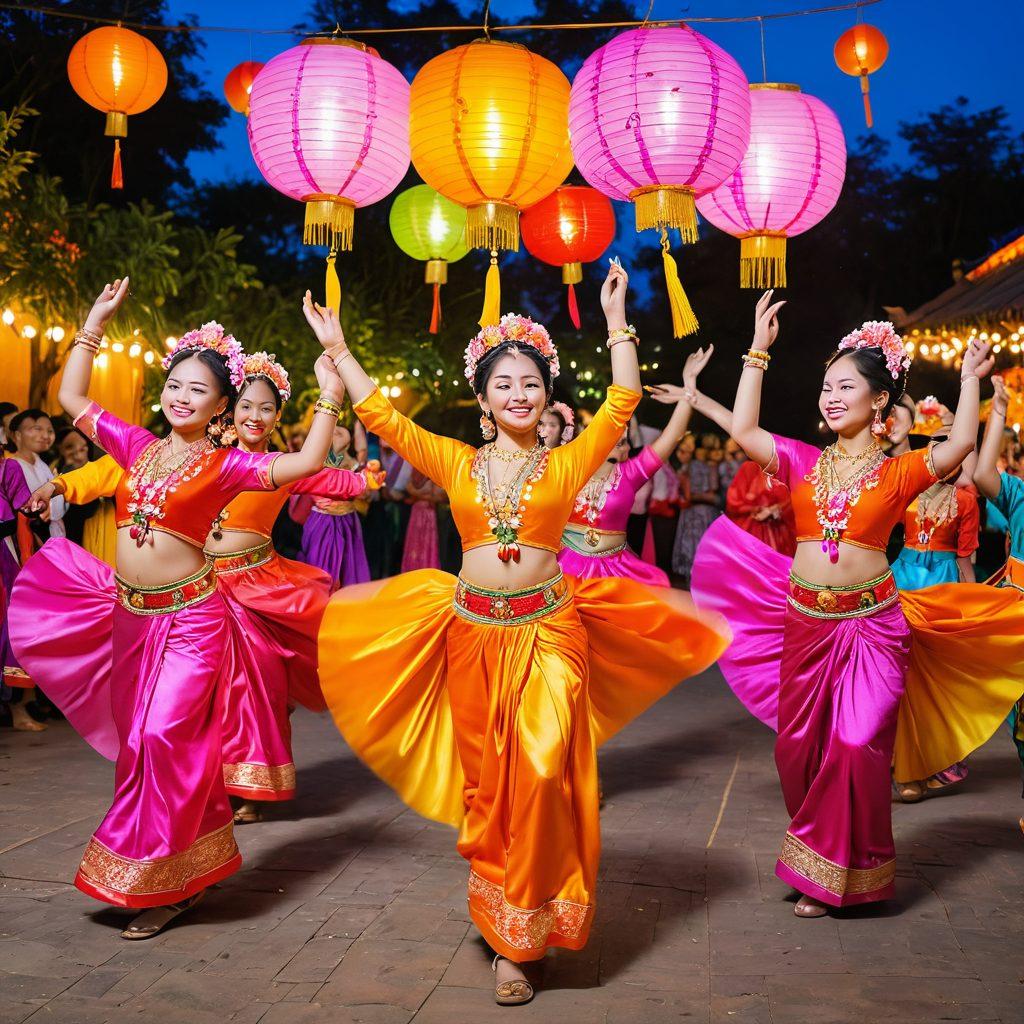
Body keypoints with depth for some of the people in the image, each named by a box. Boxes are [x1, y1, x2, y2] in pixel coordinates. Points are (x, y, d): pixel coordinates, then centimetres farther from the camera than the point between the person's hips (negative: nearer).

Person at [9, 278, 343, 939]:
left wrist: (330, 396, -19)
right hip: (128, 613, 6)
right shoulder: (138, 446, 9)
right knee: (139, 739, 12)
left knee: (162, 738, -5)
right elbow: (73, 398, 15)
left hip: (188, 617, -5)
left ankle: (167, 882, 12)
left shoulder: (224, 465, -5)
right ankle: (183, 870, 29)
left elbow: (307, 463, -15)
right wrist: (94, 325, 12)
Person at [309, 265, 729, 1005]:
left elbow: (623, 402, -2)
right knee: (487, 781, 8)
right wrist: (336, 347, 9)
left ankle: (520, 934, 4)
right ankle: (507, 934, 24)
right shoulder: (456, 461, 7)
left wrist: (616, 319, -1)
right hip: (473, 631, 2)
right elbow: (378, 413, 7)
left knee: (543, 775, -13)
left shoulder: (566, 464, 4)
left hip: (548, 631, -2)